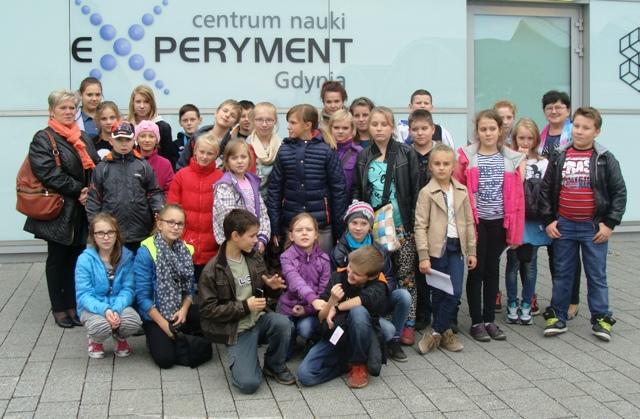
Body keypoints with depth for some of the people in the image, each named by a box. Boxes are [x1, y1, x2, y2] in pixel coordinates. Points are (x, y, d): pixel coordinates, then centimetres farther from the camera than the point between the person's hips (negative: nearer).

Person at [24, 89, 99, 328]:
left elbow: (96, 169, 11)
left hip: (82, 211, 5)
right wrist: (79, 189, -18)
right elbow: (48, 173, -18)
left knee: (76, 259, 10)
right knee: (57, 259, 7)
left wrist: (91, 192, -8)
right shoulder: (43, 139, -6)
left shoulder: (84, 139, 14)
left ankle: (73, 305, 21)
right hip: (58, 211, -5)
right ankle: (59, 308, 17)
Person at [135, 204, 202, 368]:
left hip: (180, 310, 4)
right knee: (166, 358, -21)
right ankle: (155, 338, 13)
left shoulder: (186, 250, 2)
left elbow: (190, 287, 6)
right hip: (155, 314, -4)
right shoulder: (146, 252, -15)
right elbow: (142, 295, -14)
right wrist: (163, 323, -17)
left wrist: (184, 309, -13)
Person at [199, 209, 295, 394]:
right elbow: (208, 310, -13)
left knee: (282, 322, -30)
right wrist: (244, 307, -20)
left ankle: (275, 366, -2)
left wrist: (272, 287, -6)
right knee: (248, 383, -21)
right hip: (237, 329, -5)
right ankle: (238, 359, 14)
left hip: (260, 318, 5)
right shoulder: (212, 271, -12)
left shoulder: (255, 259, 5)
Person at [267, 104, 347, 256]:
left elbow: (338, 188, -2)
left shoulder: (326, 151, -4)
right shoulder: (284, 151, 2)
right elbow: (274, 189, 4)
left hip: (322, 226, -2)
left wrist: (339, 227, -3)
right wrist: (275, 228, 0)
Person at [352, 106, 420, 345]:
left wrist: (415, 221, -8)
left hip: (402, 226, -2)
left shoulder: (406, 154, -1)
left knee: (405, 276, 2)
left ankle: (408, 325, 11)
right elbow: (356, 192, 9)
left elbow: (415, 190, -3)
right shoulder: (363, 157, 7)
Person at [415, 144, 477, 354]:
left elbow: (469, 222, 11)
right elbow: (420, 226, -7)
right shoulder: (426, 192, -5)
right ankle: (444, 332, 19)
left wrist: (471, 250, 8)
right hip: (436, 248, -3)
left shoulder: (462, 191, 6)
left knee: (455, 292, -5)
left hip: (457, 246, 3)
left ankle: (437, 333, 7)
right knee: (439, 293, 4)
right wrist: (423, 256, -12)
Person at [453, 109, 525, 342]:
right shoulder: (466, 156, -4)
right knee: (477, 270, 2)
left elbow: (517, 192, 6)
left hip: (499, 221, 3)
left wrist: (514, 226, 3)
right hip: (476, 221, -3)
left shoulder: (512, 158, 4)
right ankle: (476, 322, 11)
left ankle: (490, 319, 20)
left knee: (492, 269, 10)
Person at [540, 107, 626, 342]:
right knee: (562, 274, 11)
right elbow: (545, 189, 6)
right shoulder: (558, 157, 1)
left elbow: (619, 193, -3)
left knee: (597, 275, 7)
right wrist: (548, 220, 0)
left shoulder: (605, 159, -4)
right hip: (563, 226, 2)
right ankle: (557, 317, 20)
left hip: (593, 227, -2)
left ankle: (601, 319, 18)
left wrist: (609, 224, -7)